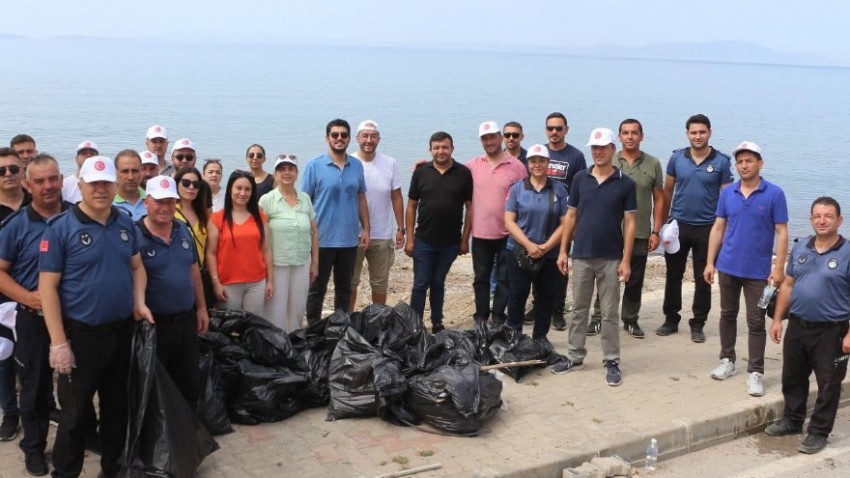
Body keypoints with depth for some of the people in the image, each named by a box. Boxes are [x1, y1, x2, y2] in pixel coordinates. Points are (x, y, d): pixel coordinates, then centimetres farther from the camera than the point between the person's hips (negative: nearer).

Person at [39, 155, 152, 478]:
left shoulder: (125, 224, 4)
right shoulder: (61, 228, -12)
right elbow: (48, 287, -13)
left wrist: (139, 302, -2)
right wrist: (58, 342, -16)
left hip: (123, 330, 5)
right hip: (81, 334, -5)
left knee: (117, 405, 17)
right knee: (74, 412, 5)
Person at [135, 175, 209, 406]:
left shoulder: (183, 231, 6)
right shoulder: (135, 235, -14)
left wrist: (201, 308, 14)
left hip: (187, 320, 6)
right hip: (153, 323, -6)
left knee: (190, 383, 16)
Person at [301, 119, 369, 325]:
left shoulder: (357, 166, 5)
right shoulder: (314, 166, -6)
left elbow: (361, 199, 11)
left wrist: (366, 229, 7)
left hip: (349, 239, 4)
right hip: (322, 239, -4)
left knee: (344, 288, 14)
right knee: (317, 289, 7)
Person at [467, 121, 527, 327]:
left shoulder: (517, 166, -6)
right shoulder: (473, 165, 2)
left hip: (508, 234, -2)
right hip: (480, 233, 2)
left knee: (504, 279, 8)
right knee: (481, 278, 13)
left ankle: (498, 318, 20)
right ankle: (480, 317, 26)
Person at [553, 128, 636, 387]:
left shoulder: (625, 184, -3)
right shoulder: (580, 178, 3)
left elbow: (629, 223, -4)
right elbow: (571, 216, 8)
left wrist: (626, 260, -9)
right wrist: (563, 250, 3)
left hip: (611, 258, -2)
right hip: (581, 255, 2)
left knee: (610, 313, 4)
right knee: (578, 309, 11)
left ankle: (612, 362, 14)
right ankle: (575, 356, 22)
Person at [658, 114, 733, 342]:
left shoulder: (721, 161, -4)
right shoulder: (677, 158, 1)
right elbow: (668, 190, 7)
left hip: (707, 228, -1)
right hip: (678, 225, 2)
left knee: (703, 278, 6)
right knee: (673, 275, 9)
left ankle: (698, 325, 18)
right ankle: (671, 319, 22)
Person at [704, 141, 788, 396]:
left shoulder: (774, 194, -8)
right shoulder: (727, 193, 2)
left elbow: (781, 232, -7)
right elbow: (718, 228, 7)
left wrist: (779, 268, -12)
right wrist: (710, 262, 3)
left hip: (758, 270, -3)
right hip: (728, 267, 3)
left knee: (756, 322, 2)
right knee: (727, 315, 15)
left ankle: (755, 372, 9)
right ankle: (727, 360, 29)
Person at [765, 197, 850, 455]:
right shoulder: (800, 248, 5)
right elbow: (787, 285, 11)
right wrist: (777, 319, 9)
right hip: (797, 325, 5)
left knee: (828, 385, 6)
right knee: (792, 377, 17)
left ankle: (819, 432, 19)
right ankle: (792, 420, 34)